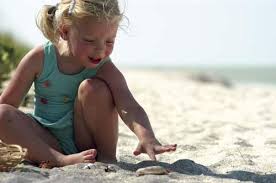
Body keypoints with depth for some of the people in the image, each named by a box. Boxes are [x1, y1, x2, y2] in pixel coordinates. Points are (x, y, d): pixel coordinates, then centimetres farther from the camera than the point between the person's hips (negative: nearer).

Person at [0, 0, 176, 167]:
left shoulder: (105, 69, -15)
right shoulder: (40, 58, -12)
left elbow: (129, 107, -32)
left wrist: (147, 138, -51)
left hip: (86, 143, -1)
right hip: (45, 140, 2)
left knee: (92, 87, -26)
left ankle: (107, 157, -13)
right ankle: (61, 160, -31)